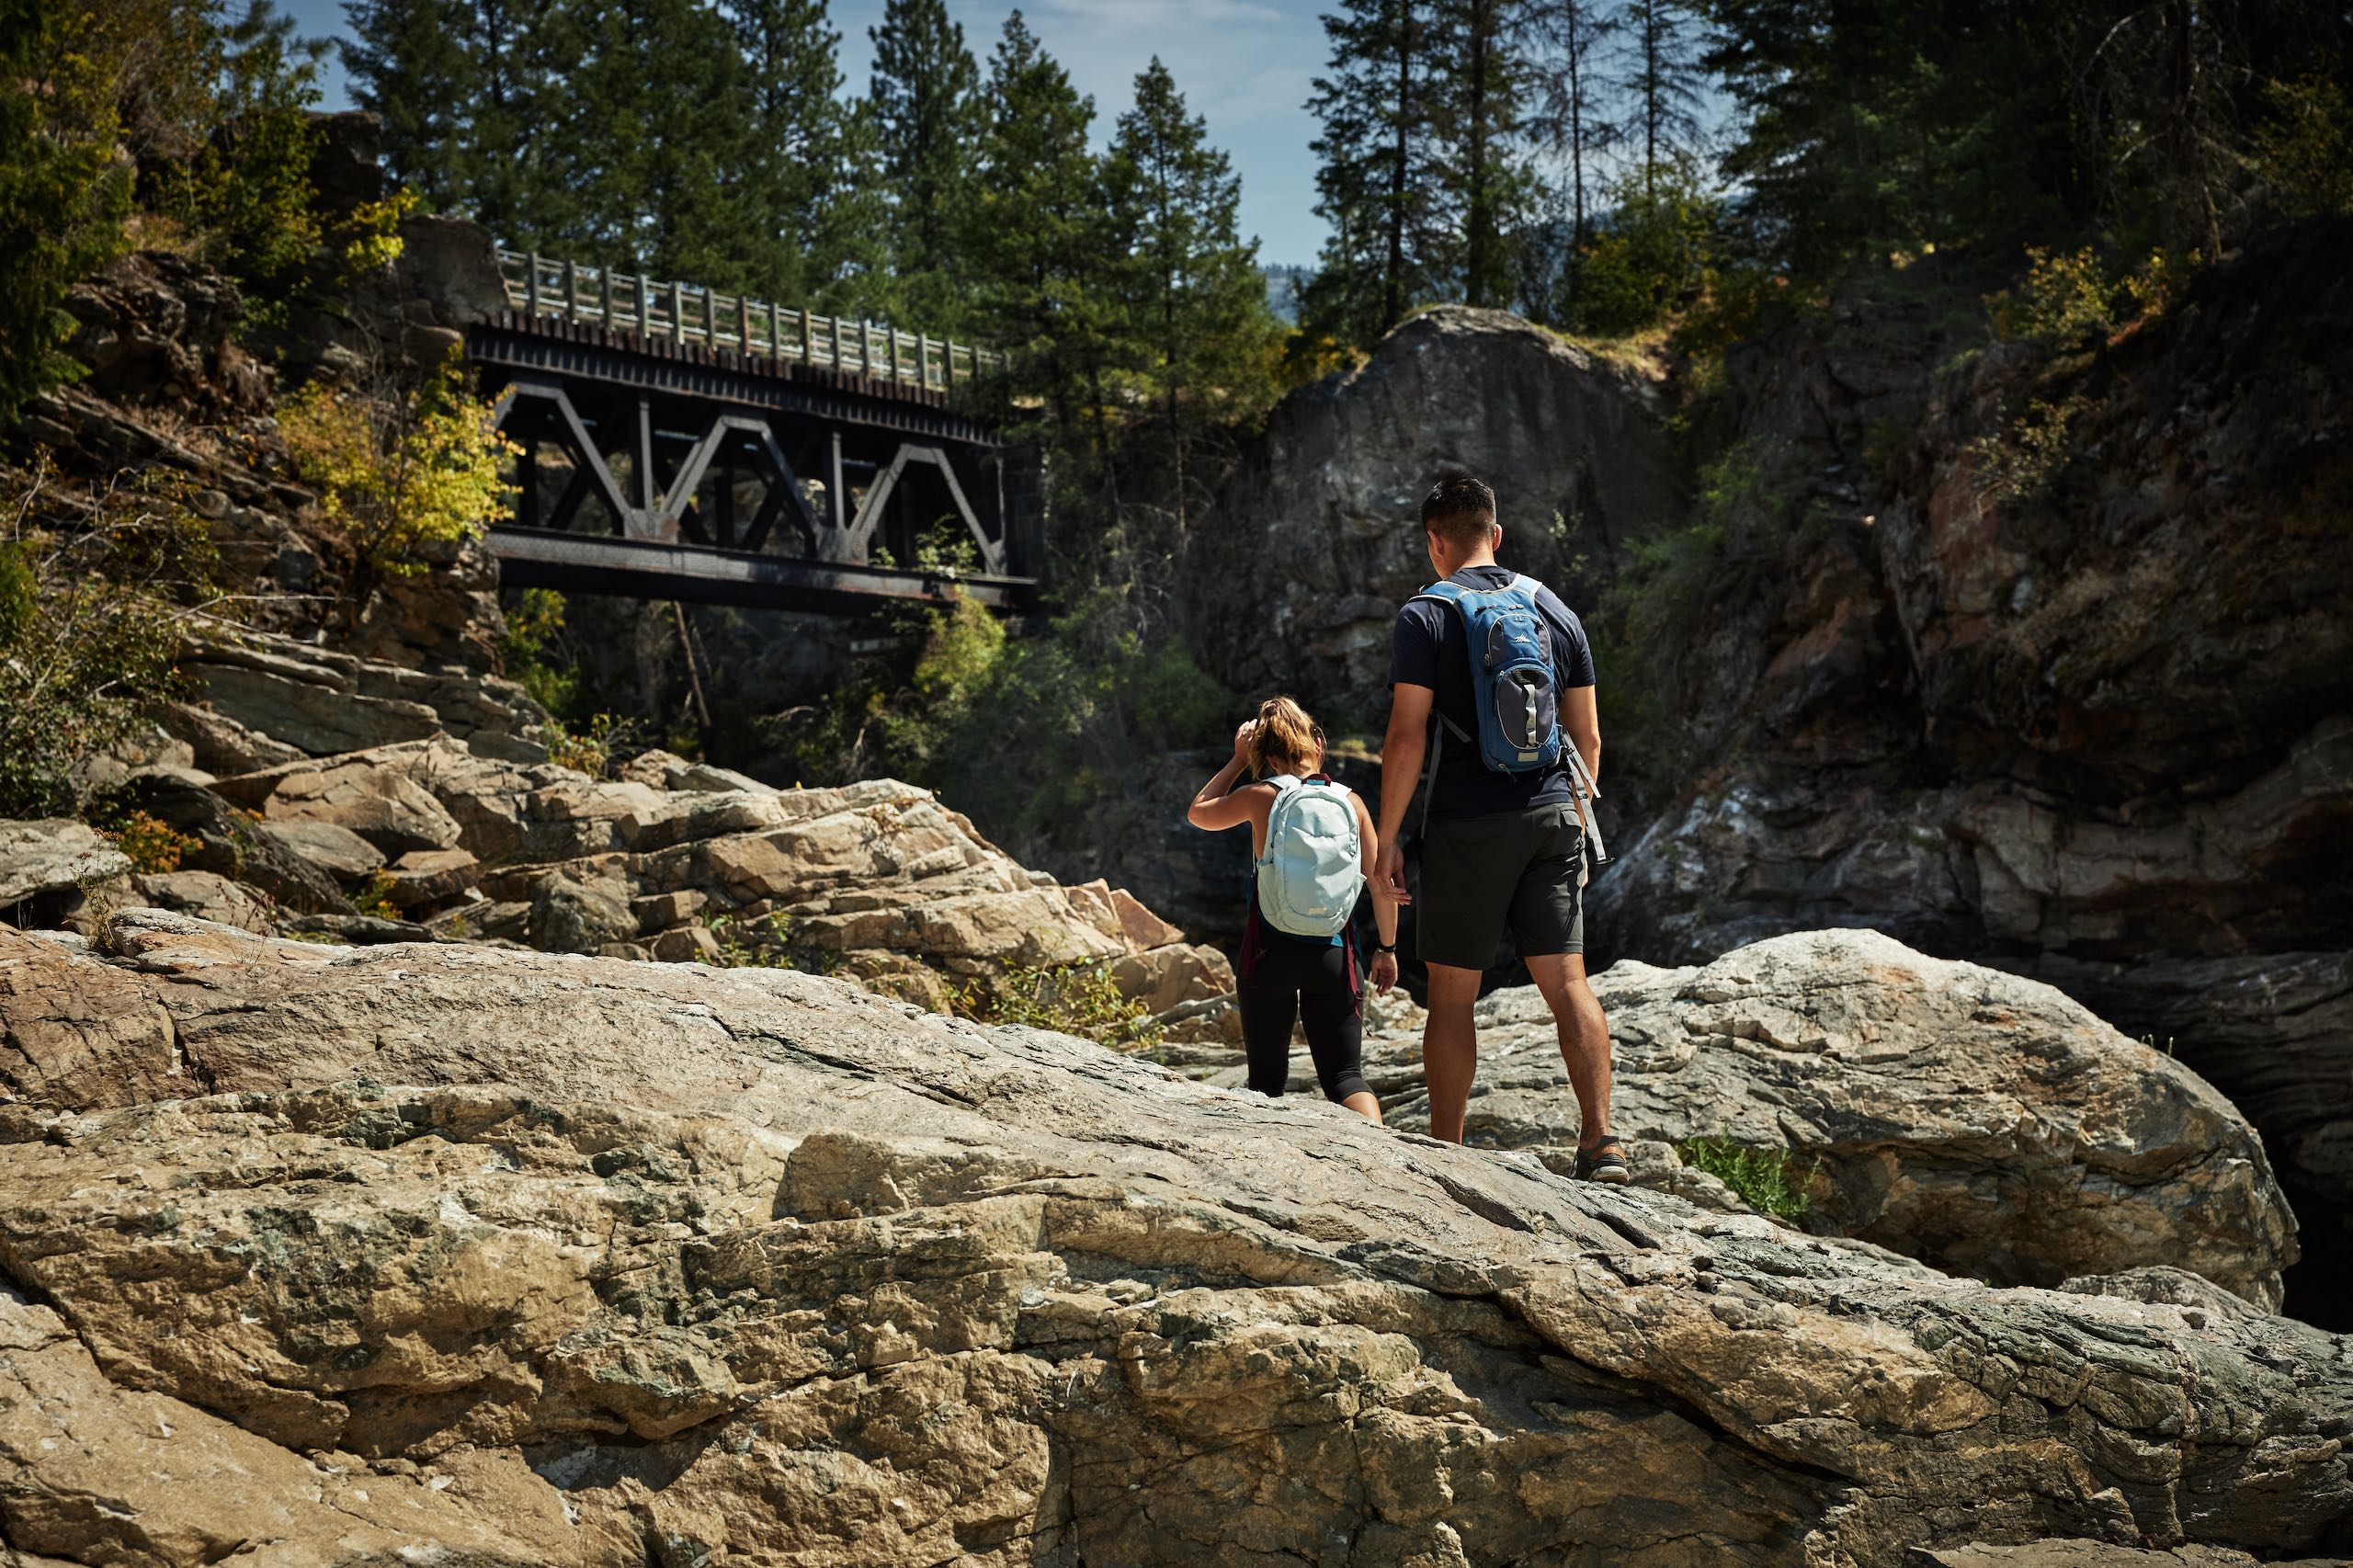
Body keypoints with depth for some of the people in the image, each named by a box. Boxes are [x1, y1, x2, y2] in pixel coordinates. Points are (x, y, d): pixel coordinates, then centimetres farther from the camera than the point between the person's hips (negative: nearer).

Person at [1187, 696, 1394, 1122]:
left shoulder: (1260, 797, -3)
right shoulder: (1350, 801, 2)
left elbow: (1198, 813, 15)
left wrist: (1238, 759, 19)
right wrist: (1387, 948, 13)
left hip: (1269, 952, -1)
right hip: (1333, 956, 1)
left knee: (1266, 1079, 12)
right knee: (1345, 1075, 2)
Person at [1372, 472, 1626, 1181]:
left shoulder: (1424, 616, -4)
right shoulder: (1554, 610, 11)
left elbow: (1408, 737, -10)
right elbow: (1587, 736, 12)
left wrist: (1386, 841, -5)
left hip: (1468, 826, -4)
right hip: (1551, 817, 4)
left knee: (1451, 996, 5)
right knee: (1567, 982, 2)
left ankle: (1446, 1154, 10)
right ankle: (1600, 1140, -7)